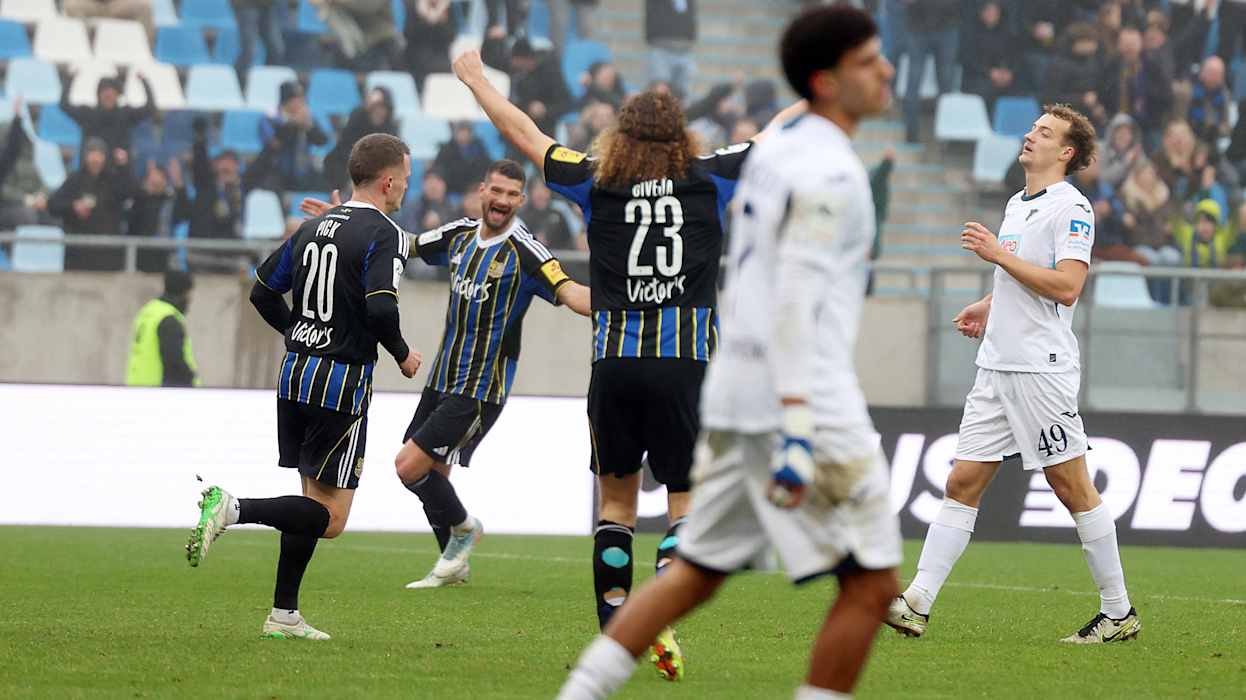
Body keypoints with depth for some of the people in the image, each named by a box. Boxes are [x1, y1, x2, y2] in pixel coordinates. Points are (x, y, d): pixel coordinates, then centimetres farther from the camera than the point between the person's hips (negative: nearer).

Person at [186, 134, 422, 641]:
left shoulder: (313, 227, 11)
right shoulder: (384, 236, -12)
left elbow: (263, 291, 14)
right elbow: (380, 307, -25)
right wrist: (402, 354, -8)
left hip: (295, 374, 8)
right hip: (342, 384, -8)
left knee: (314, 500, 17)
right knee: (330, 517, -4)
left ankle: (283, 614, 16)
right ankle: (234, 509, -22)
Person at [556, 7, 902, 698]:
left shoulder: (774, 150, 16)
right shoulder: (828, 173, -14)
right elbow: (795, 301, -21)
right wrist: (798, 429, -27)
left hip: (738, 387, 9)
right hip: (803, 398, -9)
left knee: (697, 571, 15)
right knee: (872, 583, -3)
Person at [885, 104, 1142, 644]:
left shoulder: (1072, 208, -10)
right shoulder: (1017, 205, 17)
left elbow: (1066, 286, -21)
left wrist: (999, 255, -19)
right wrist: (989, 306, 19)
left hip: (1042, 369, -8)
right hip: (996, 367, 8)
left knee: (1073, 488, -3)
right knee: (962, 483, 2)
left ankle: (1119, 612, 6)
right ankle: (917, 604, -2)